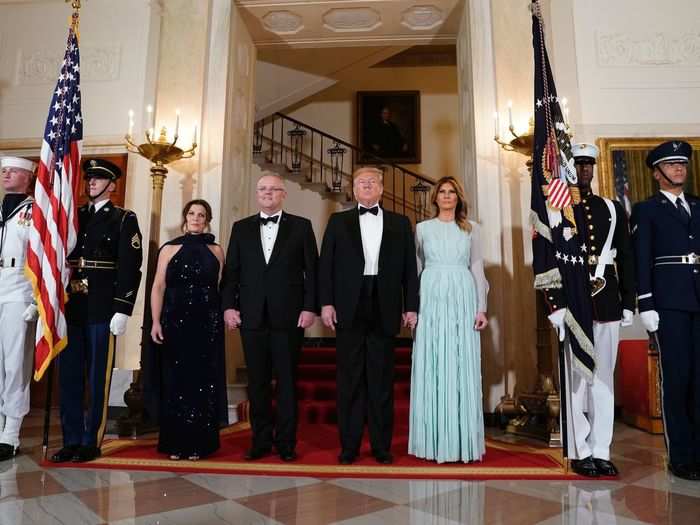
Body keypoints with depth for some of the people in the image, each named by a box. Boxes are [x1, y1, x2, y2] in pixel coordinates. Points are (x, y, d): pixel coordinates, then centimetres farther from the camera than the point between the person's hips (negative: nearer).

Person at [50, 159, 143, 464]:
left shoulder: (124, 220, 0)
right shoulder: (73, 216, 16)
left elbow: (130, 268, -7)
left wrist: (122, 311, -14)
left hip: (102, 310, -5)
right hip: (70, 307, 5)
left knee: (98, 378, 3)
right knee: (69, 376, 9)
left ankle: (92, 442, 15)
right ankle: (71, 441, 21)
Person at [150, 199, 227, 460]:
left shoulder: (216, 250, 9)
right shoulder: (169, 249, 7)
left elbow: (222, 287, 7)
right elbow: (158, 287, 2)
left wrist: (226, 315, -4)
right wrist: (156, 322, -7)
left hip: (207, 324, 1)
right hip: (175, 322, 0)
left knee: (203, 380, 4)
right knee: (176, 380, 4)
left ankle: (198, 443, 15)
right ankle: (175, 443, 16)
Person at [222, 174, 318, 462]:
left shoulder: (301, 226, 6)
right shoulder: (241, 228, 13)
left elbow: (312, 269, 1)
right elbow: (231, 271, 9)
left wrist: (310, 307, -7)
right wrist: (228, 305, -1)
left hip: (288, 316, -2)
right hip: (252, 316, 2)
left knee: (287, 380, 5)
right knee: (257, 381, 8)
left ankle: (286, 442, 16)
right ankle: (261, 441, 20)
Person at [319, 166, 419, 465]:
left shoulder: (400, 224, 12)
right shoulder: (338, 221, 11)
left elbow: (409, 268, 8)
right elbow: (326, 265, 4)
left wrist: (411, 306, 1)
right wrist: (326, 303, -5)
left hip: (384, 309, 1)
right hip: (349, 309, 0)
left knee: (382, 379, 6)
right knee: (350, 380, 5)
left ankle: (382, 445, 16)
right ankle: (349, 445, 15)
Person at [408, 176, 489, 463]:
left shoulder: (471, 229, 12)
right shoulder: (422, 228, 11)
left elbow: (477, 269, 9)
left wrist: (481, 308, 1)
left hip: (462, 300, 1)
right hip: (432, 299, 0)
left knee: (462, 369, 1)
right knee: (431, 368, -1)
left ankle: (463, 441, 11)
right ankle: (433, 440, 9)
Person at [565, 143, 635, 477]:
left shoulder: (613, 209, 14)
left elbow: (626, 259, 12)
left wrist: (628, 303, 6)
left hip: (607, 301, 4)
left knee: (604, 376, 8)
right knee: (576, 377, 1)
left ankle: (601, 451, 17)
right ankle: (581, 452, 12)